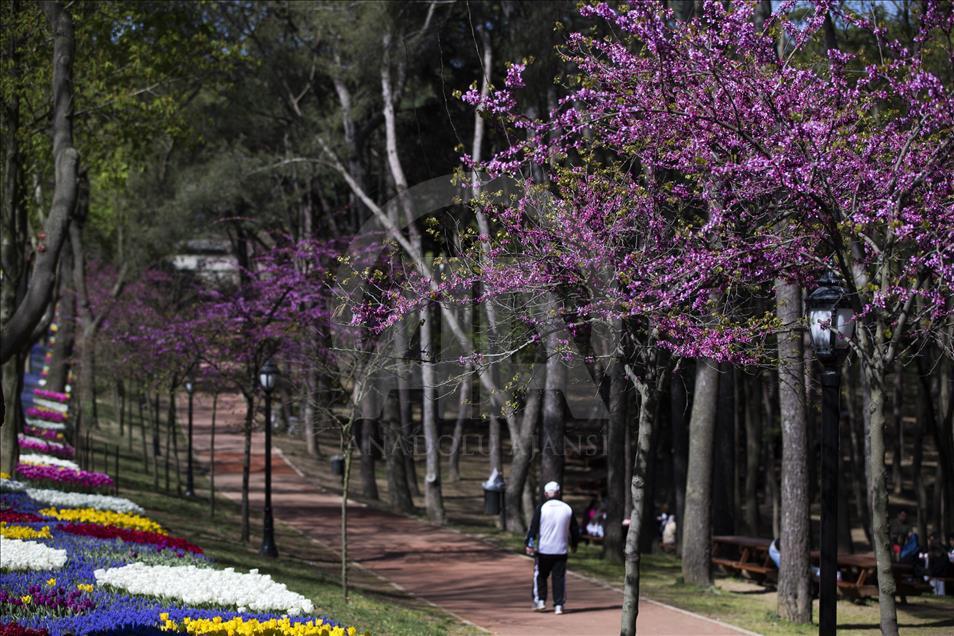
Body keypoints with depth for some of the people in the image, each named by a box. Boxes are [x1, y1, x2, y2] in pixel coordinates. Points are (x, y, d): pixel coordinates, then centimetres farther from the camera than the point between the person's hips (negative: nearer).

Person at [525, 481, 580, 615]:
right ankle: (559, 605, 1)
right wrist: (574, 544, 26)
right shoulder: (567, 509, 5)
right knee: (559, 577, 5)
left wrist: (529, 544, -9)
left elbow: (533, 527, -11)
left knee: (540, 575, 13)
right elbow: (575, 530, 12)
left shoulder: (541, 508, -6)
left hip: (543, 549, -2)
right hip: (561, 550, 2)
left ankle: (540, 600, 8)